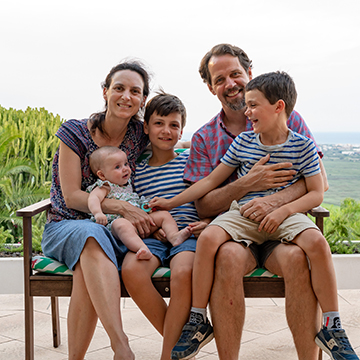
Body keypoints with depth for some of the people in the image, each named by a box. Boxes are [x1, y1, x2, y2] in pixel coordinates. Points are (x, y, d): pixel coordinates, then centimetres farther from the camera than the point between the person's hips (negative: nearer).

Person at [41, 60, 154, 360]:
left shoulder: (141, 136, 4)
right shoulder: (75, 133, -2)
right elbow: (71, 197, -8)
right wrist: (122, 207, -22)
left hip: (114, 230, 2)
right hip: (66, 226, -1)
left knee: (87, 272, -36)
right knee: (91, 236, -39)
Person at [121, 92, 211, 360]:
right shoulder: (137, 171, 16)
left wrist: (208, 222, -6)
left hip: (187, 234, -2)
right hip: (152, 236, 2)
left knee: (183, 272, -36)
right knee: (132, 270, -32)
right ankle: (179, 338, -13)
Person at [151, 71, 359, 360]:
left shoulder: (302, 146, 0)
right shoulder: (243, 142, 7)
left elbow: (317, 193, -1)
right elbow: (212, 180, 13)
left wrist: (283, 210, -17)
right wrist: (172, 202, 11)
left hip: (286, 215, -2)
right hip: (243, 214, 2)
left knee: (317, 242, -32)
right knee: (208, 238, -27)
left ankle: (332, 326, -16)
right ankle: (198, 322, -14)